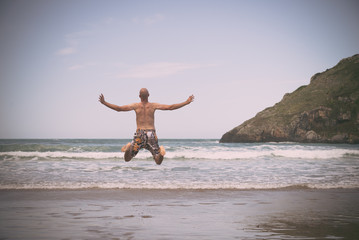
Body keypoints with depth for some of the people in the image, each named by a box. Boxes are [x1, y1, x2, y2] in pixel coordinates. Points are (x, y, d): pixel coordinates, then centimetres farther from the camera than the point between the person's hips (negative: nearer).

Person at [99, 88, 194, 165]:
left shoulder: (135, 106, 5)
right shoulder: (154, 105, 6)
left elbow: (118, 108, -1)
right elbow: (171, 107, 2)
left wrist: (104, 102, 7)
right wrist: (187, 102, 8)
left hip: (140, 133, 0)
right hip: (151, 133, 0)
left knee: (127, 159, 10)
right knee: (158, 162, 6)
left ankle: (129, 147, -25)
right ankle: (161, 150, -29)